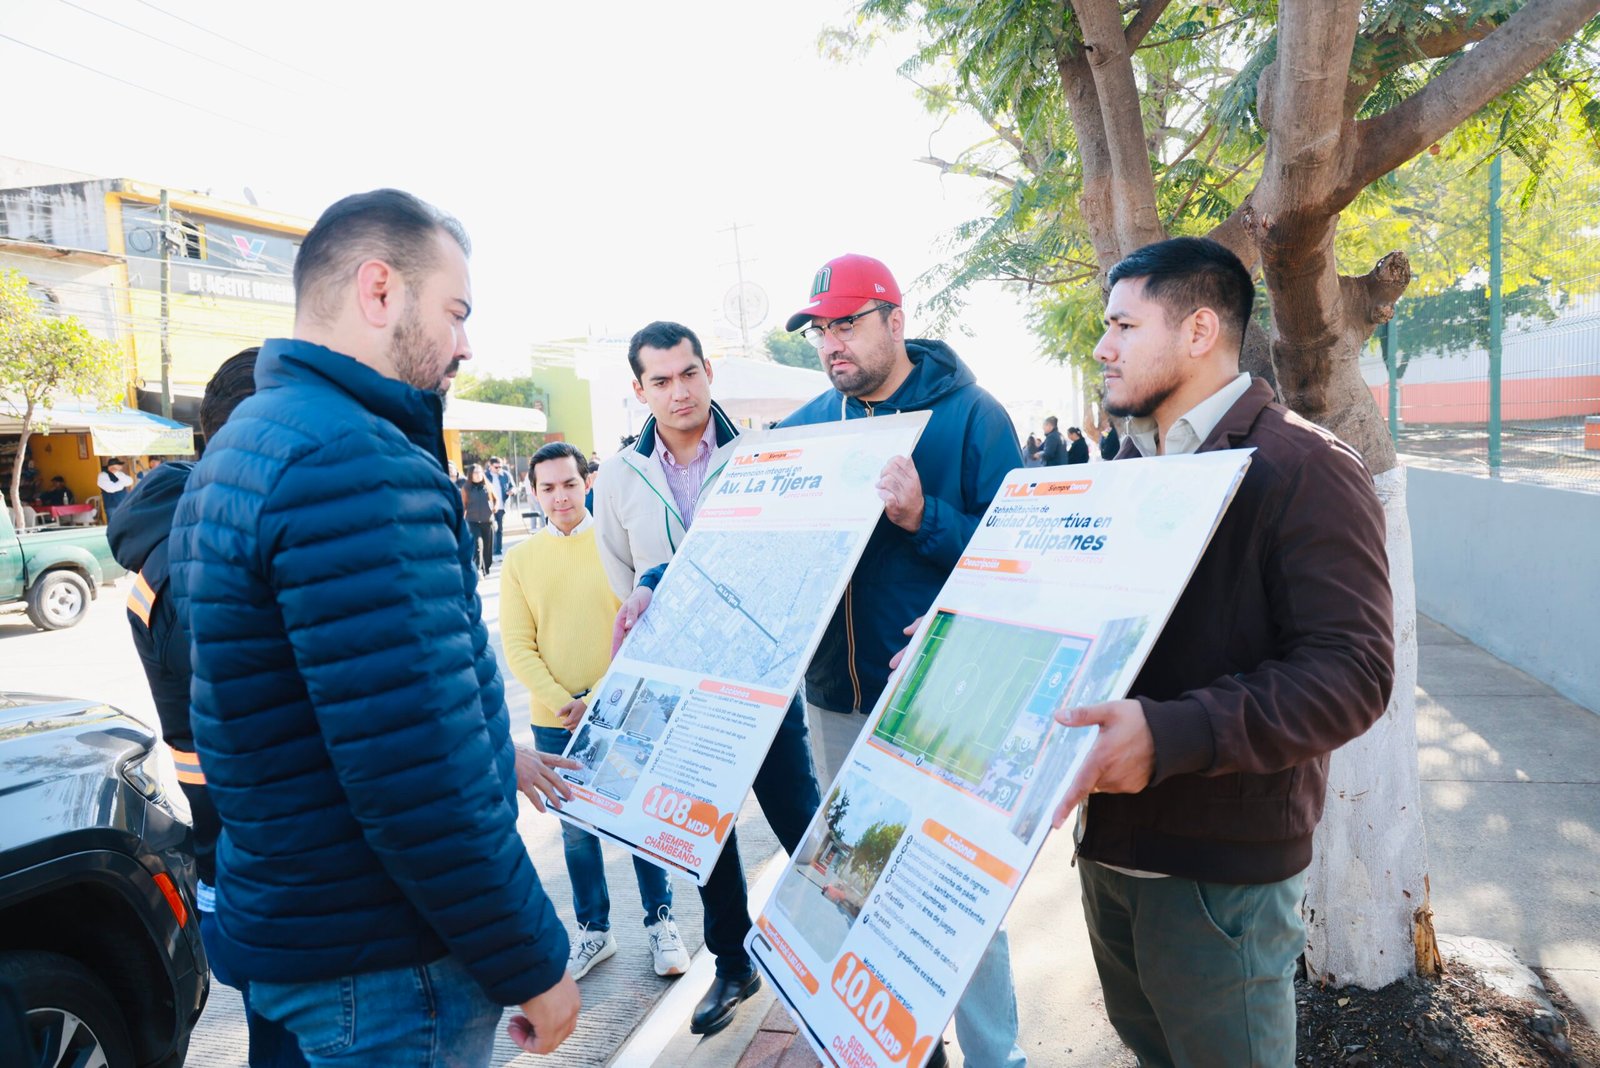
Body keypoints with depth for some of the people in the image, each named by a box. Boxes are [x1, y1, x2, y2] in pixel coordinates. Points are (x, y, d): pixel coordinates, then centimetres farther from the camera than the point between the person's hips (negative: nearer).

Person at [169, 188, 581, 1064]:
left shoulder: (243, 449, 9)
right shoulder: (359, 466, -25)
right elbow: (421, 786, -29)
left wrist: (486, 757, 19)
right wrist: (535, 966, -16)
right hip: (384, 969, -10)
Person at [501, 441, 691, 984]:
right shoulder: (520, 559, 3)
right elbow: (518, 645, 1)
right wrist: (561, 702, -12)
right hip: (555, 721, 2)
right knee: (576, 829, 11)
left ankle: (660, 922, 25)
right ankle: (594, 929, 28)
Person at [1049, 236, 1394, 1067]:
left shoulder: (1304, 469, -15)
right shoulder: (1125, 469, 11)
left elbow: (1351, 673, -23)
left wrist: (1171, 736, -36)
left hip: (1223, 871, -7)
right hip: (1109, 842, 7)